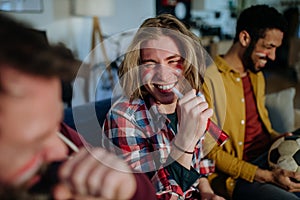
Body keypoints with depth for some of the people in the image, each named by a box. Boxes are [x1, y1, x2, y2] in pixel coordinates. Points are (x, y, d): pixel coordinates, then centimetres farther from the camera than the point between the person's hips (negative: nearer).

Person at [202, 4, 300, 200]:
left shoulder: (257, 75, 14)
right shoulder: (208, 81, -13)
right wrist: (267, 176, -17)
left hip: (270, 158, 8)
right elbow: (211, 152, -13)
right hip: (236, 176, -8)